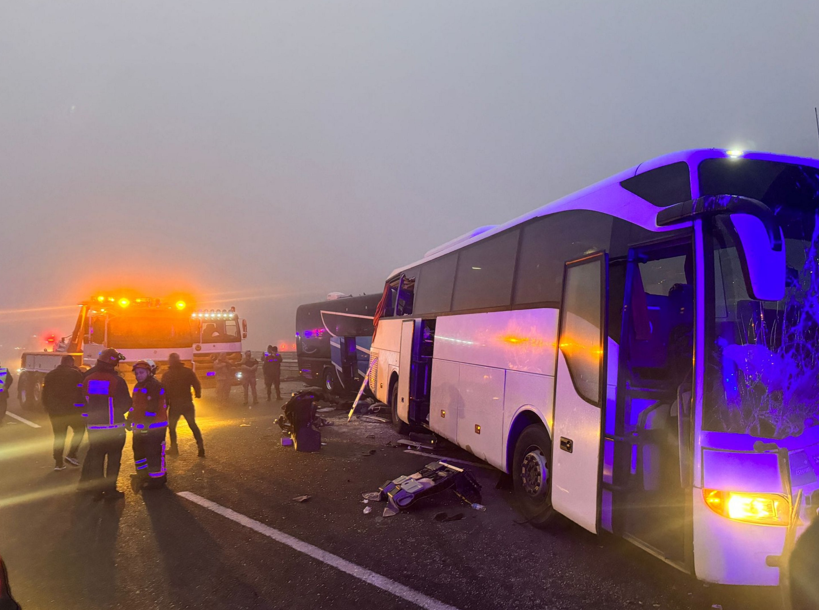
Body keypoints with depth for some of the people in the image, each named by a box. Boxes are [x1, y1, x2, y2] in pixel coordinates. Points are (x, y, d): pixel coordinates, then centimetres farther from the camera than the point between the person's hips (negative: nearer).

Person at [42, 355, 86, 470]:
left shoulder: (50, 375, 10)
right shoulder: (75, 373, -7)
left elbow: (45, 393, 13)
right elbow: (82, 390, -7)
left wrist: (47, 407, 19)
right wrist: (82, 404, 5)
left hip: (55, 410, 5)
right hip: (72, 409, -5)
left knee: (59, 435, 11)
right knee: (79, 430, 13)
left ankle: (58, 462, 10)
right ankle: (71, 454, 0)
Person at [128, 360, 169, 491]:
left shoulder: (155, 386, -18)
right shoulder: (138, 386, 14)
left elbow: (153, 407, -25)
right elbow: (134, 404, 23)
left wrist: (146, 422, -27)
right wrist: (130, 418, 16)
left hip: (154, 426, -10)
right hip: (140, 425, 10)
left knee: (154, 453, -4)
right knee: (139, 450, 21)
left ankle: (157, 479, 6)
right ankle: (143, 474, 37)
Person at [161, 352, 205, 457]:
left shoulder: (167, 375, -5)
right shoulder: (188, 372, -2)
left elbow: (164, 391, -7)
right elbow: (197, 385, -3)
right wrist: (198, 394, 16)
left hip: (174, 405, -2)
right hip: (187, 404, 2)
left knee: (171, 426, 18)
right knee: (193, 425, 12)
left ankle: (174, 448, 17)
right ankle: (201, 448, 3)